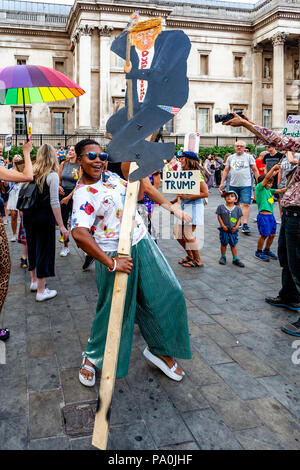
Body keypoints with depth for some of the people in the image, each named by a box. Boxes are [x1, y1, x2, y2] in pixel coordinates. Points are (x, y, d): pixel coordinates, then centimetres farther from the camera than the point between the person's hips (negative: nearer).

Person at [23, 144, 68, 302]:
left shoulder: (31, 172, 3)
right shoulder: (52, 175, -13)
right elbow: (54, 203, -16)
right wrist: (61, 226, -13)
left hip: (28, 216, 6)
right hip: (44, 218, -6)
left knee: (32, 247, 20)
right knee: (44, 250, 4)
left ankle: (34, 281, 37)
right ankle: (41, 291, 11)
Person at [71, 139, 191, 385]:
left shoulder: (110, 176, 7)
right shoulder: (83, 194, -19)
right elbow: (79, 234, -34)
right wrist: (111, 263, -35)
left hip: (143, 245, 8)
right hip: (117, 255, -8)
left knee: (168, 293, 8)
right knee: (114, 310, 6)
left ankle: (160, 350, 29)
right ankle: (92, 356, 34)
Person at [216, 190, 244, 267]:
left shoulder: (237, 208, 1)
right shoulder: (221, 207, -3)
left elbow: (239, 218, 3)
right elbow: (219, 217, -3)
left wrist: (236, 227, -8)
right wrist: (223, 226, -10)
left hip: (233, 230, 1)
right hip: (224, 229, 0)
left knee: (233, 244, 7)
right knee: (224, 243, 9)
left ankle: (235, 259, 14)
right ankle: (223, 257, 25)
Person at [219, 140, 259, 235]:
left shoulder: (249, 157, 3)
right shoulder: (230, 158, 11)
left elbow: (255, 170, 3)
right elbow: (226, 171, 13)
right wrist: (222, 183, 7)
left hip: (246, 185, -3)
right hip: (233, 185, 3)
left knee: (246, 204, -9)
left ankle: (245, 225, -9)